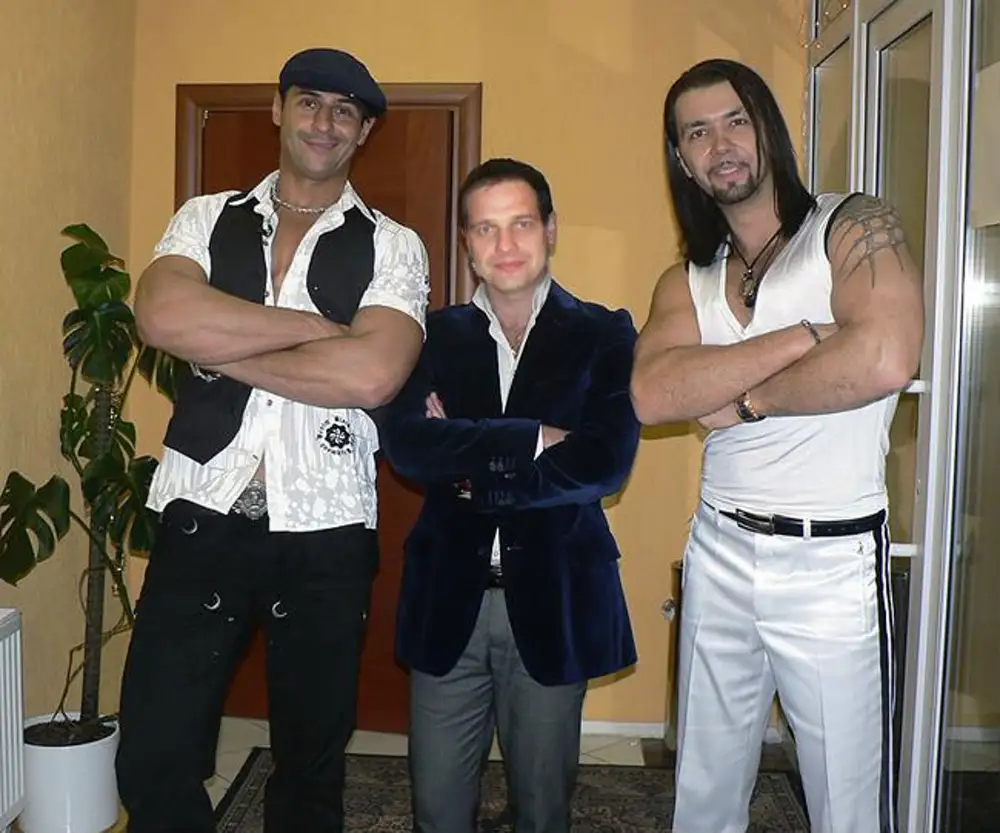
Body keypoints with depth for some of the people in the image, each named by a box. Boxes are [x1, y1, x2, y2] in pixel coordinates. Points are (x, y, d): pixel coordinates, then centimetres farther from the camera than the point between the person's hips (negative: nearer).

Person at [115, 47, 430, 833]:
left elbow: (371, 375, -16)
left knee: (311, 763, 16)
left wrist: (222, 348, -10)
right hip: (203, 515, 1)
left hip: (326, 530, 0)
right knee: (153, 763, 5)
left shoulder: (394, 248, 2)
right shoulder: (205, 219, 8)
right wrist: (322, 326, -12)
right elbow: (163, 317, -13)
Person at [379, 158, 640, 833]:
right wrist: (532, 440, -17)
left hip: (552, 601, -1)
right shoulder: (439, 335, 5)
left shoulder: (603, 335, 0)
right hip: (449, 599, 2)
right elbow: (405, 442, -11)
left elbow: (607, 462, -13)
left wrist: (472, 468, -12)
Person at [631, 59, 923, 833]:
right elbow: (651, 394, -11)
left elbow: (885, 359, -23)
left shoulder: (857, 228, -3)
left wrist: (745, 400, -10)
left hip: (833, 561, -4)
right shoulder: (686, 281, 9)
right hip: (720, 556, 5)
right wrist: (802, 337, -17)